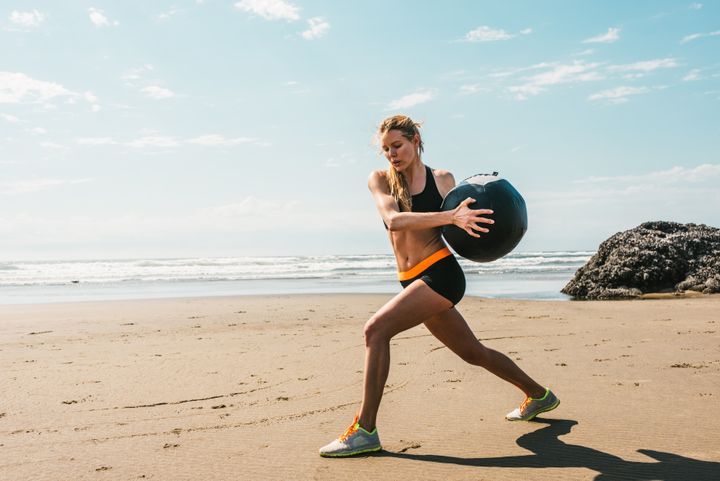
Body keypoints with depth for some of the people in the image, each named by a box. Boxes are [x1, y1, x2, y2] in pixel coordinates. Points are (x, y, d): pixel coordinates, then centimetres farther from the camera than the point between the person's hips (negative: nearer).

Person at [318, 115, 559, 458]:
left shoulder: (442, 179, 2)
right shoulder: (380, 181, 7)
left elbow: (461, 228, 9)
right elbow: (393, 220, -13)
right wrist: (450, 216, -25)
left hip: (441, 272, -6)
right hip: (413, 282, 6)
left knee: (376, 329, -22)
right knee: (472, 353, 18)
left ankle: (365, 430, -17)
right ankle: (539, 396, 40)